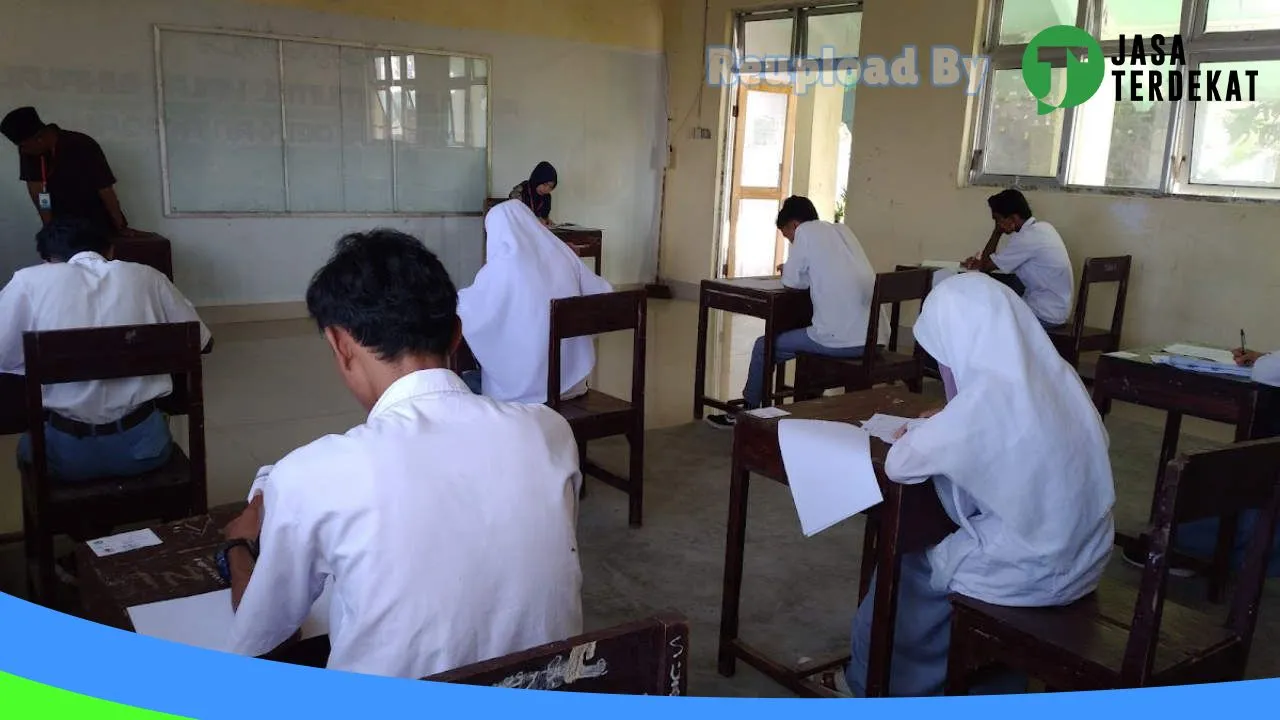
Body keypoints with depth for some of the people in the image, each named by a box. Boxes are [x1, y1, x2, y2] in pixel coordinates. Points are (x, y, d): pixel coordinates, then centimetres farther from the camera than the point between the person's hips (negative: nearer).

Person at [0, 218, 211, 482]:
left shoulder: (29, 281, -1)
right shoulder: (146, 277, 3)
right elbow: (201, 341, 12)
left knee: (29, 445, 36)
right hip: (142, 444, 1)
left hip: (69, 452, -1)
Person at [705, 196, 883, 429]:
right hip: (873, 335, 7)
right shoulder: (842, 230, 19)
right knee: (806, 335, 34)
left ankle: (746, 413, 25)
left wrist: (788, 270, 21)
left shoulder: (805, 231, -1)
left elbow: (793, 281, 1)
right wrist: (795, 271, 25)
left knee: (764, 347, 12)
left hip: (843, 339, -7)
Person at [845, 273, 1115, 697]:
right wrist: (946, 428, 12)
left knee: (906, 567, 16)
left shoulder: (988, 397, -23)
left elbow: (898, 466, -18)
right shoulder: (1057, 376, 0)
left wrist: (915, 437, 3)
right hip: (1080, 559, 7)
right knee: (942, 546, 27)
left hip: (1033, 573, -7)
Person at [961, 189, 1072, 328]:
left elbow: (986, 267, -14)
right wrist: (980, 262, 1)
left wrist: (997, 231, -10)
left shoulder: (1026, 238, -23)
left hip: (1046, 315, -8)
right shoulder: (1042, 227, 4)